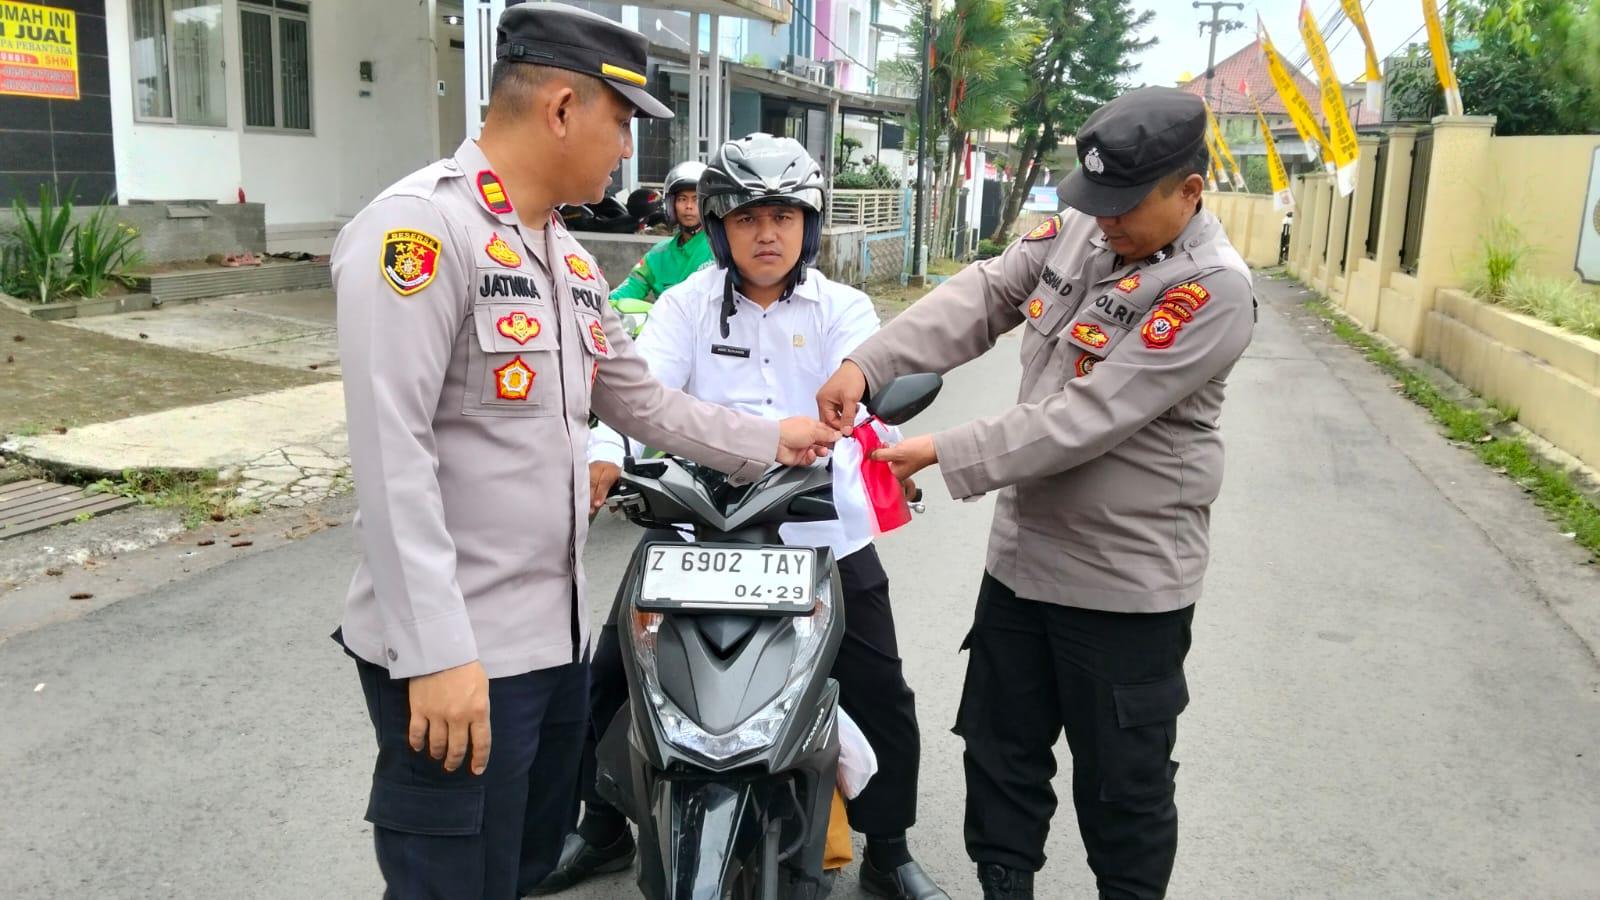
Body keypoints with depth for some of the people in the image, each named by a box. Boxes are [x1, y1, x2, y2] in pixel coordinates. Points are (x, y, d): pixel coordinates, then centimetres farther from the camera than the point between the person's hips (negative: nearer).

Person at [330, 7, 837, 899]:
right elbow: (392, 454, -22)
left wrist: (769, 440, 21)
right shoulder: (420, 226, -16)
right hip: (453, 653, -9)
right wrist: (437, 653, -25)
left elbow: (644, 401, 22)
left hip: (556, 629, 9)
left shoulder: (570, 258, 14)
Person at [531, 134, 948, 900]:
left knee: (881, 694, 1)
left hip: (819, 528, 0)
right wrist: (606, 454, -33)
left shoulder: (843, 310, 4)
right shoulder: (687, 304, 4)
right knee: (609, 673, 4)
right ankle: (602, 830, 28)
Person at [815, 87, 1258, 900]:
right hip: (1022, 551, 7)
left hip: (1125, 580, -7)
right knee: (999, 751, 20)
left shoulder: (1213, 291, -21)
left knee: (1121, 784, 11)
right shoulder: (1080, 230, 1)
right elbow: (978, 298, -5)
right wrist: (865, 365, -19)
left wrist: (944, 453, -25)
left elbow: (1086, 420, -26)